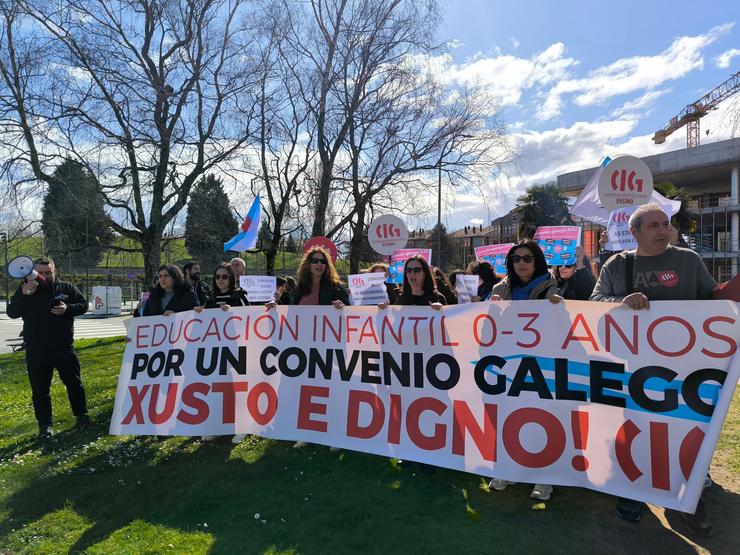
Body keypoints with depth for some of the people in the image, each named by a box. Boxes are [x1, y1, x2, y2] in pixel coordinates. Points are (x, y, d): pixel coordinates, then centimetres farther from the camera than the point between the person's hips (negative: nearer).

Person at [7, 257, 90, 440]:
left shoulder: (67, 288, 0)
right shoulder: (25, 290, -1)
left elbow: (83, 305, 4)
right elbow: (12, 313, -10)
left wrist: (67, 309, -16)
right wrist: (24, 295, -26)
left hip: (64, 348, 1)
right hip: (36, 351, 0)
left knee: (74, 383, 10)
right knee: (40, 390, 7)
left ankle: (81, 415, 26)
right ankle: (45, 425, 20)